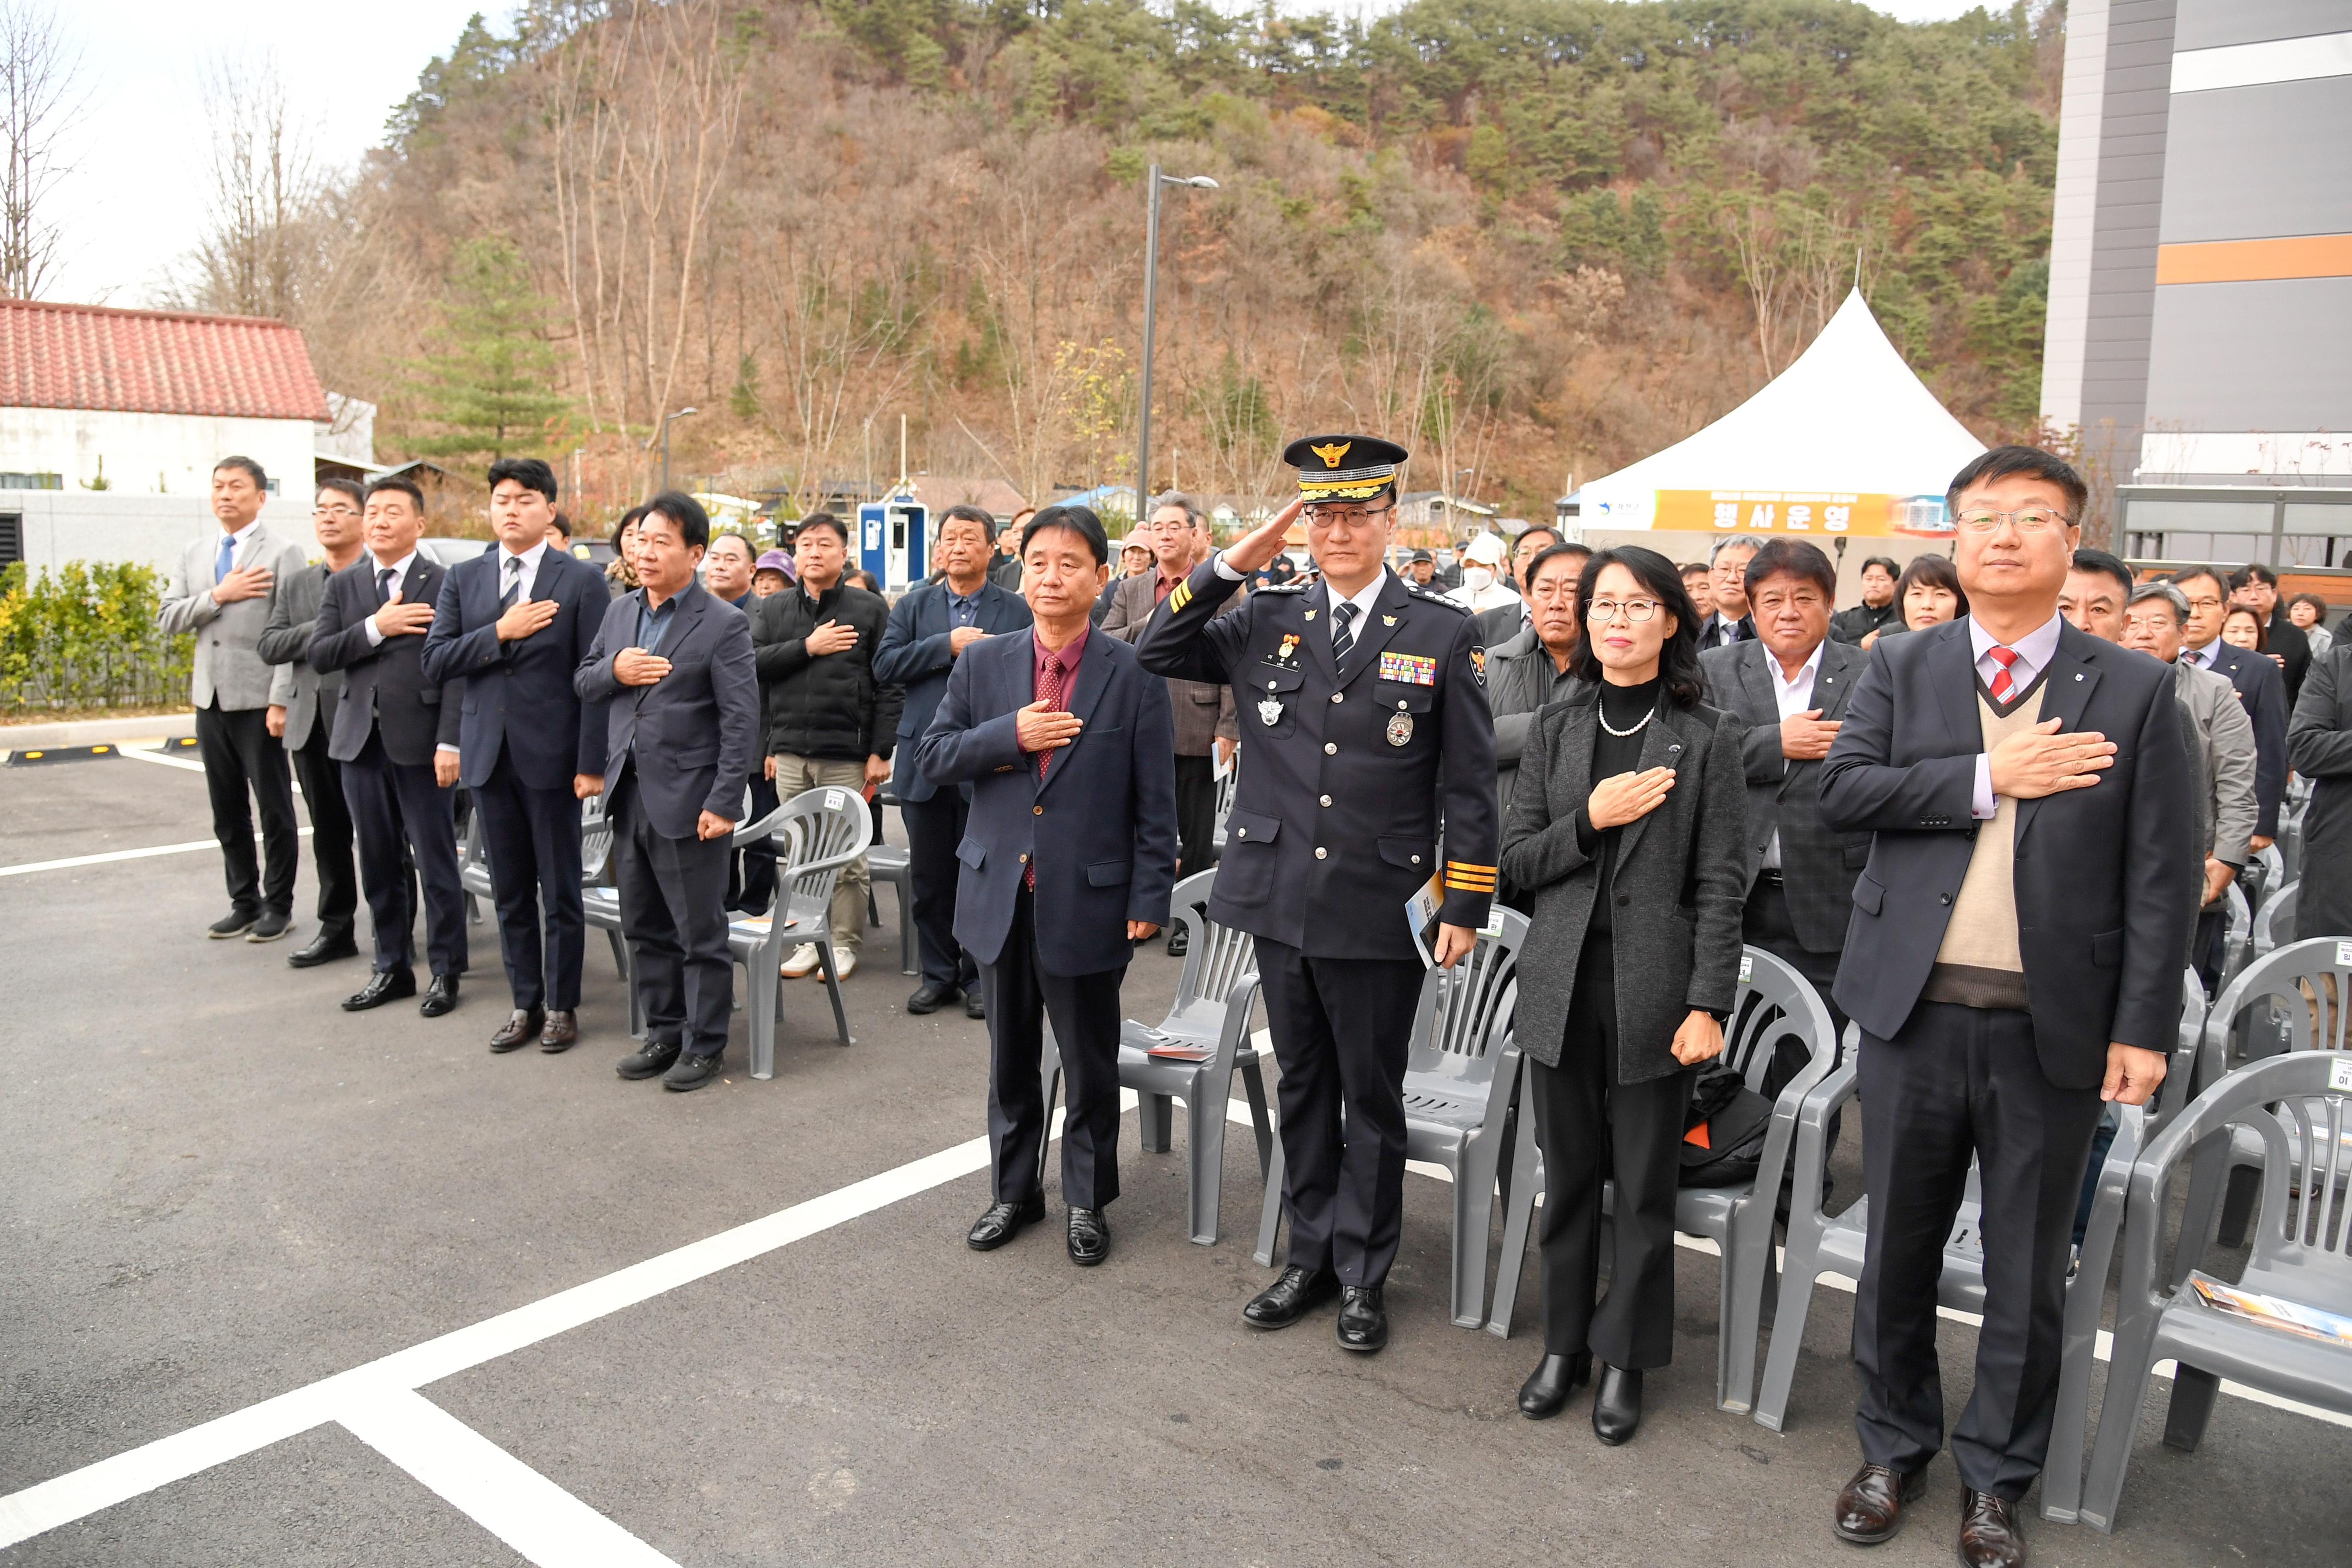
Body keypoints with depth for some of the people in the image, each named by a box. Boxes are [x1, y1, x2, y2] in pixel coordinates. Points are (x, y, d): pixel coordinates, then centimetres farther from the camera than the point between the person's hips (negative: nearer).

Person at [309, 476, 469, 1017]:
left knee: (436, 863, 2)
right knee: (379, 864, 12)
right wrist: (376, 628, -13)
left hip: (420, 742, -5)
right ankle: (392, 967, 23)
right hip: (361, 740, 5)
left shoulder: (444, 584, -4)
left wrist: (449, 742, -16)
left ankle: (446, 971, 13)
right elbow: (319, 655, 2)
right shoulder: (342, 586, 11)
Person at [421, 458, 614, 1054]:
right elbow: (436, 662, 1)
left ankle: (562, 1005, 18)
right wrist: (501, 633, -13)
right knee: (510, 891, 12)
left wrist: (591, 763, -12)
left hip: (552, 757, -4)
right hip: (489, 755, 4)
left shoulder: (582, 581, -3)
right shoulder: (464, 579, 9)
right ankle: (525, 1003, 23)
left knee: (560, 892, 6)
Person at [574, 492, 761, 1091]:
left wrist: (722, 803, -17)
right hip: (629, 794, 7)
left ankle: (704, 1044, 16)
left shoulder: (721, 626, -9)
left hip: (686, 800, -7)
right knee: (644, 928, 16)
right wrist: (613, 670, -8)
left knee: (700, 931, 3)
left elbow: (741, 721, -13)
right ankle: (663, 1032, 29)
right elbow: (582, 682, 16)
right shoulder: (619, 612, 11)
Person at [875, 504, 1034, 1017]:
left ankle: (979, 977, 17)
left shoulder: (1016, 610, 3)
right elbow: (885, 665, -4)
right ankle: (938, 975, 22)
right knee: (930, 879, 10)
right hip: (924, 763, 3)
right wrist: (948, 644, -13)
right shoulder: (913, 607, 10)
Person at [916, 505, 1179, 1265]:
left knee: (1091, 1066, 10)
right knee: (1010, 1059, 16)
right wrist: (1009, 735, -13)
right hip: (1000, 895, 3)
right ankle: (1013, 1191, 33)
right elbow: (934, 757, 3)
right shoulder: (983, 664, 4)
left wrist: (1150, 894, -8)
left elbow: (1154, 798, -5)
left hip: (1088, 901, -3)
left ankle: (1087, 1200, 28)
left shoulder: (1133, 674, -6)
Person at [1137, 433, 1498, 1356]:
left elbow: (1471, 784, -2)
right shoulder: (1268, 623, 5)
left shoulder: (1443, 634, -2)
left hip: (1380, 911, -3)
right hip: (1280, 898, 3)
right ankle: (1310, 1259, 32)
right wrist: (1234, 563, -4)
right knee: (1304, 1089, 16)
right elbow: (1157, 654, 4)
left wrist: (1466, 905, -5)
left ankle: (1362, 1277, 26)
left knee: (1372, 1099, 10)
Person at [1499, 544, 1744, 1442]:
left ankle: (1625, 1359, 24)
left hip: (1654, 988, -3)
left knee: (1644, 1188, 7)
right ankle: (1563, 1343, 29)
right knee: (1568, 1177, 13)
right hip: (1562, 984, 3)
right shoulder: (1556, 729, 8)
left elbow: (1719, 884, -4)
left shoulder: (1706, 738, -2)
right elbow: (1518, 861, 5)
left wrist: (1708, 1005, -11)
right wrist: (1591, 819, -12)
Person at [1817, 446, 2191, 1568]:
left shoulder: (2134, 691, 1)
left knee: (2028, 1270, 11)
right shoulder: (1901, 667, 5)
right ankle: (1894, 1448, 33)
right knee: (1899, 1248, 13)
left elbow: (2160, 877, -2)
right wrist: (1988, 780, -15)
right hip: (1917, 1009, 1)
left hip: (2055, 1024, -1)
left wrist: (2143, 1028, -7)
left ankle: (1997, 1478, 30)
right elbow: (1840, 790, -9)